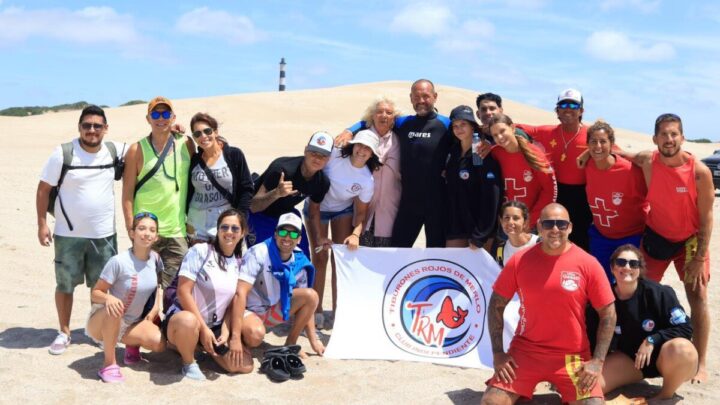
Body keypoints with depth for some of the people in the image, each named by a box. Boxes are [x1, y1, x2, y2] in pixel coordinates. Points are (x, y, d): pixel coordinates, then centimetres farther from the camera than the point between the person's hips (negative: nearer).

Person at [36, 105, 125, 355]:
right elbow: (43, 189, -4)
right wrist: (42, 224, -8)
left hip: (104, 234, 2)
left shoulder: (115, 151, -2)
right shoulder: (63, 153, -10)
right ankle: (64, 333, 23)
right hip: (68, 234, -2)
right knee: (65, 285, 7)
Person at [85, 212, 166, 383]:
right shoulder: (119, 261, -24)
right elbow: (95, 293, -18)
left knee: (159, 343, -22)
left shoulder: (155, 259, -7)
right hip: (101, 323, -5)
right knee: (114, 308, -40)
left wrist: (155, 309, -1)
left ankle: (131, 343, 14)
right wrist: (108, 298, -40)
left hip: (131, 323, 5)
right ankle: (109, 363, -20)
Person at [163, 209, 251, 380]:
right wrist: (203, 328, -19)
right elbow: (183, 292, -16)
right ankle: (189, 363, -10)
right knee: (189, 322, -42)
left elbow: (233, 302, 6)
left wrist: (225, 332, -10)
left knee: (245, 365, -10)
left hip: (214, 327, 6)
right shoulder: (199, 251, -10)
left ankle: (204, 346, 16)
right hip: (182, 318, -5)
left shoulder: (239, 263, 5)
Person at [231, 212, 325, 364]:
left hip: (273, 310, 5)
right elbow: (240, 293, -31)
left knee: (311, 295, -16)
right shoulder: (259, 254, -24)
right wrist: (235, 337, -38)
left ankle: (290, 344, -1)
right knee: (256, 334, -37)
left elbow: (306, 304, 2)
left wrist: (313, 340, -3)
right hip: (248, 311, -5)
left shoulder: (300, 262, -8)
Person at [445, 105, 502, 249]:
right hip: (455, 227, 6)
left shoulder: (484, 156, -11)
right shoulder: (453, 152, 9)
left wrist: (480, 236, -18)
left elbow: (491, 197, -16)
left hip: (479, 228, -6)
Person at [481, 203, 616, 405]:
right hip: (525, 350, 0)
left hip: (573, 355, 0)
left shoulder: (588, 264, -7)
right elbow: (496, 305, 3)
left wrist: (597, 361, -8)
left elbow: (608, 314, -1)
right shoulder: (519, 260, -5)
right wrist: (498, 353, -4)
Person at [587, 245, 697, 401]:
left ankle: (666, 395, -9)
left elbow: (685, 328, -18)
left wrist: (652, 340, -25)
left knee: (681, 349, -39)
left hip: (662, 354, -2)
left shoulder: (659, 293, -19)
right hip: (629, 358, 2)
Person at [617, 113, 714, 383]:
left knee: (698, 299, -3)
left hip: (690, 239, -2)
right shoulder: (647, 162, -16)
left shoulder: (699, 171, -22)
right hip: (656, 236, 2)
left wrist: (700, 257, -17)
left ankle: (700, 364, 6)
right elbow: (622, 154, 7)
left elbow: (706, 216, -15)